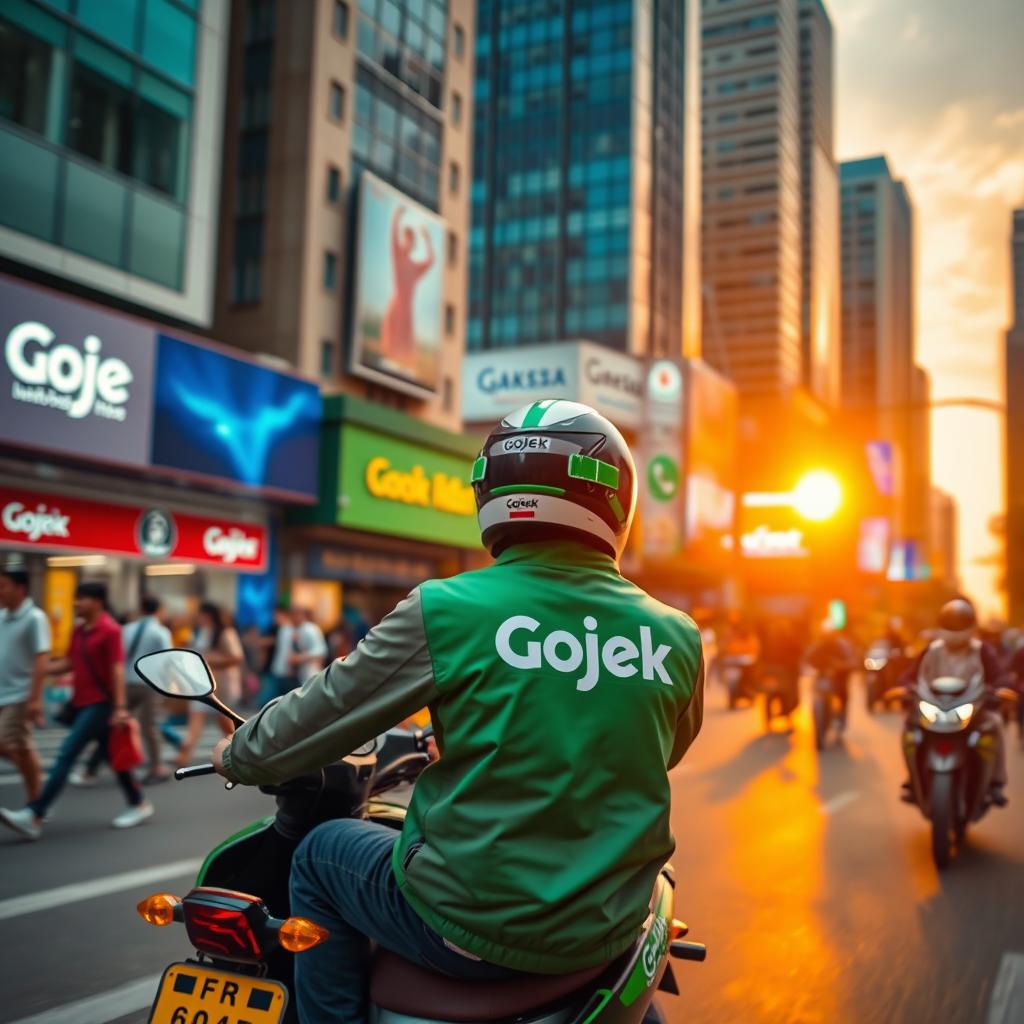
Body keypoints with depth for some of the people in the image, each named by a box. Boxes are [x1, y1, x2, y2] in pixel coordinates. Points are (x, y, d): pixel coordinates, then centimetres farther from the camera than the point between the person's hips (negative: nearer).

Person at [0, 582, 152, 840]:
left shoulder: (109, 630, -13)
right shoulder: (79, 630, 11)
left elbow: (117, 669, -16)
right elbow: (70, 663, 18)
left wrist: (120, 707, -21)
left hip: (100, 704, -8)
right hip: (83, 702, 8)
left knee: (66, 755, -12)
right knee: (111, 755, 15)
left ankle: (34, 815, -13)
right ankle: (138, 804, 26)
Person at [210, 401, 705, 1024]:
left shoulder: (446, 610, -14)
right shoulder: (678, 638, -4)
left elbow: (320, 714, -4)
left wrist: (238, 756, 18)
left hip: (471, 926, -3)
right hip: (605, 935, 4)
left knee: (321, 856, 22)